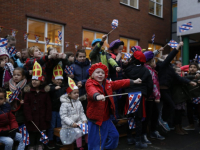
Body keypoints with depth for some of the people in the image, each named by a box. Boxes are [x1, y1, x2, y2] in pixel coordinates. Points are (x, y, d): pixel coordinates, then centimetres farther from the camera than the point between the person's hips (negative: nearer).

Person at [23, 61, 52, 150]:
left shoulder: (45, 92, 0)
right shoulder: (28, 91, -2)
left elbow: (48, 105, 0)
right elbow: (26, 105, -7)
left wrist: (48, 117, -4)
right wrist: (28, 117, -13)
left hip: (42, 117, 1)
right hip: (31, 117, -1)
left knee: (40, 132, 12)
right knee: (32, 132, 8)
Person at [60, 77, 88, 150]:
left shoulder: (78, 102, 9)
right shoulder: (65, 104, -11)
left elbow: (82, 113, 15)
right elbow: (63, 116, -14)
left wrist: (84, 120, -3)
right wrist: (72, 123, -22)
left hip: (78, 122, 6)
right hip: (68, 125, -6)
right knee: (78, 132, -27)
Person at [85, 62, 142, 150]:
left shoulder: (107, 83, 7)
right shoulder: (89, 83, -17)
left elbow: (119, 83, 19)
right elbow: (92, 91, -40)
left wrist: (133, 82, 25)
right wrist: (97, 96, -62)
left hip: (106, 118, 7)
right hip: (95, 119, -7)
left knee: (114, 135, 18)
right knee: (95, 141, 1)